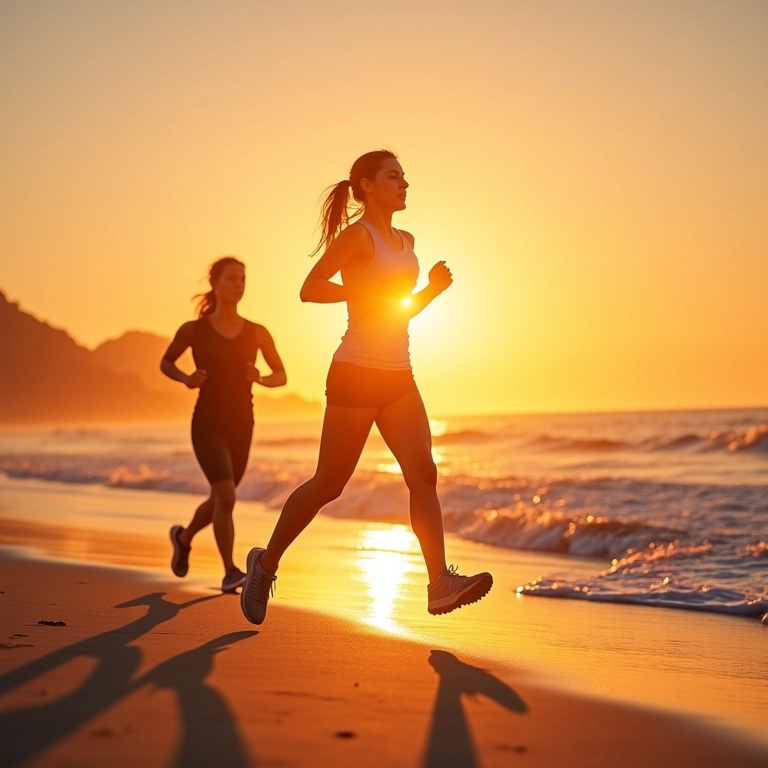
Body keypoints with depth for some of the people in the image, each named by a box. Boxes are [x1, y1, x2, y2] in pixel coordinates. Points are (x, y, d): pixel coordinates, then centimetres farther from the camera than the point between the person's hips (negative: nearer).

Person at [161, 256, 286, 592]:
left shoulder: (257, 333, 2)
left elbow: (281, 375, 10)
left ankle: (184, 537, 46)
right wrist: (186, 379, -8)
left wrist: (260, 379, -12)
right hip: (207, 425, -4)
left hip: (241, 426, 4)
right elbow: (165, 363, 13)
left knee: (220, 500, 16)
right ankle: (230, 572, -10)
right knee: (226, 496, -20)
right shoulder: (193, 330, -3)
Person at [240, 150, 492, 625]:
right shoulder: (357, 235, -7)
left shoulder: (405, 241, 17)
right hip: (357, 373, -7)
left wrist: (434, 288, 8)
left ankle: (440, 583, -16)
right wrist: (371, 290, -17)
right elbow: (310, 289, -16)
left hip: (399, 377, 7)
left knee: (423, 472, -10)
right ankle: (267, 562, 19)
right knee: (329, 484, 0)